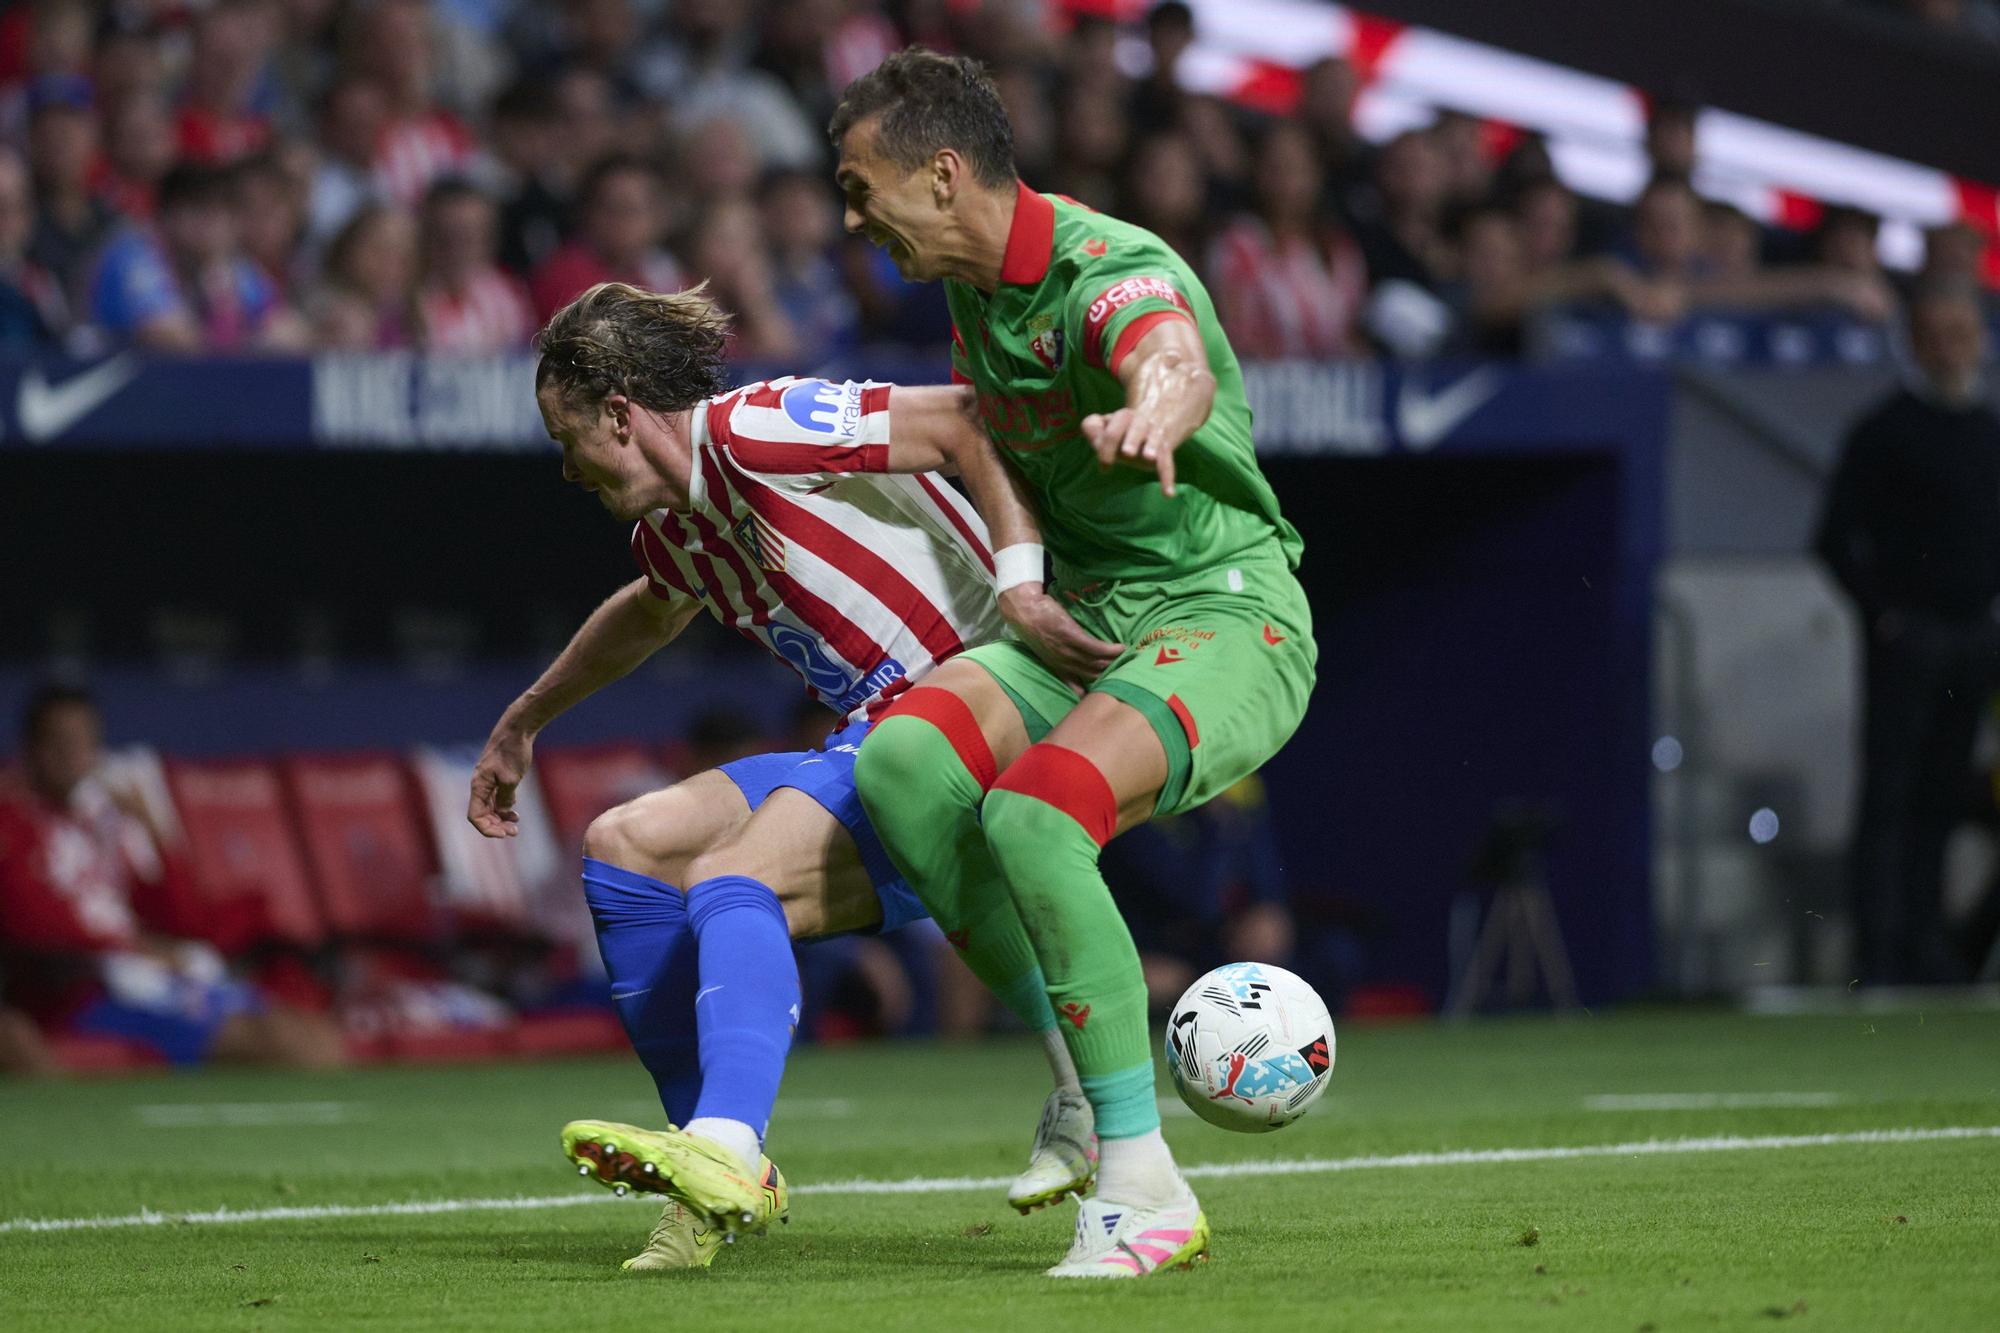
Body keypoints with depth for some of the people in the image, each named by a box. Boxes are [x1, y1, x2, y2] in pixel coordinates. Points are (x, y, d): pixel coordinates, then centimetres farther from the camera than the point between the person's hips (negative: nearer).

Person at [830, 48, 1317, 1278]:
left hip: (1228, 620, -8)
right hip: (1089, 625, 8)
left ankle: (1144, 1193, -26)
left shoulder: (1115, 273, -21)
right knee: (901, 763, -21)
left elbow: (1177, 369, -46)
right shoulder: (975, 292, 7)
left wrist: (1147, 418, -69)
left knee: (1030, 816, -32)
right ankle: (1081, 1068, -11)